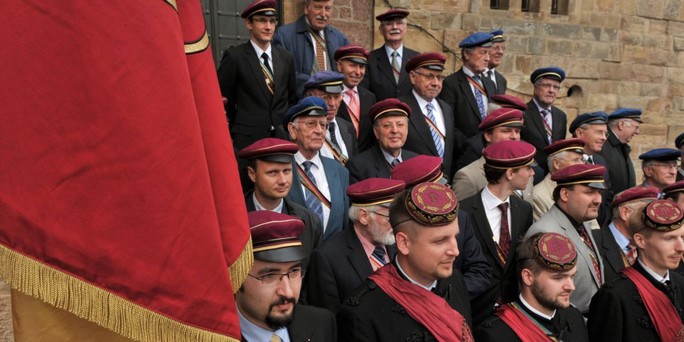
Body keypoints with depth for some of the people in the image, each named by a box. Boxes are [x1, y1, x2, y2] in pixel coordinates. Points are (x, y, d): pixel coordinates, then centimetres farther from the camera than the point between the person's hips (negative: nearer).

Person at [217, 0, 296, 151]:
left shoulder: (285, 57, 10)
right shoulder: (234, 56, -4)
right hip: (248, 139, -4)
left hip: (283, 137, 4)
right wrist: (236, 129, 5)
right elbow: (223, 98, 1)